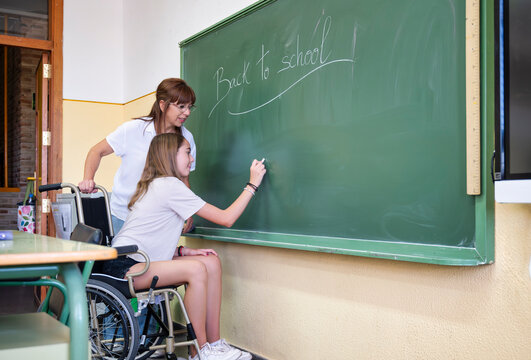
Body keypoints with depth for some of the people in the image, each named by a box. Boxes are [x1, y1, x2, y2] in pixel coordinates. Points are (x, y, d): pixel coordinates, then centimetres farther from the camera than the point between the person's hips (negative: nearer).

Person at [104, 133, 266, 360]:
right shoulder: (170, 185, -14)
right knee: (196, 269, -27)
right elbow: (227, 219, -13)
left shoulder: (156, 185, 18)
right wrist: (253, 184, -7)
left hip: (139, 262, 10)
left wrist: (184, 251, 1)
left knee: (212, 262, -2)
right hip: (123, 267, -10)